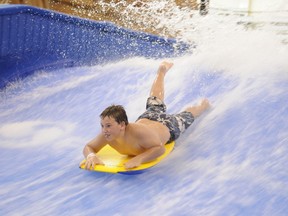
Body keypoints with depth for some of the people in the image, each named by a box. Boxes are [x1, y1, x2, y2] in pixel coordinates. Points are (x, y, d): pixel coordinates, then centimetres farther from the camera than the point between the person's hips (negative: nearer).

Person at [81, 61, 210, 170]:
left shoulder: (139, 132, -50)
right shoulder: (108, 133, -34)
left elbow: (160, 148, -44)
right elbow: (88, 147, -21)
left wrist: (138, 159, -58)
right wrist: (91, 156, -45)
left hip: (167, 126, -5)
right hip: (146, 118, 5)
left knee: (186, 116, 27)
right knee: (154, 103, 35)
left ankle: (203, 106, 59)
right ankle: (162, 70, 60)